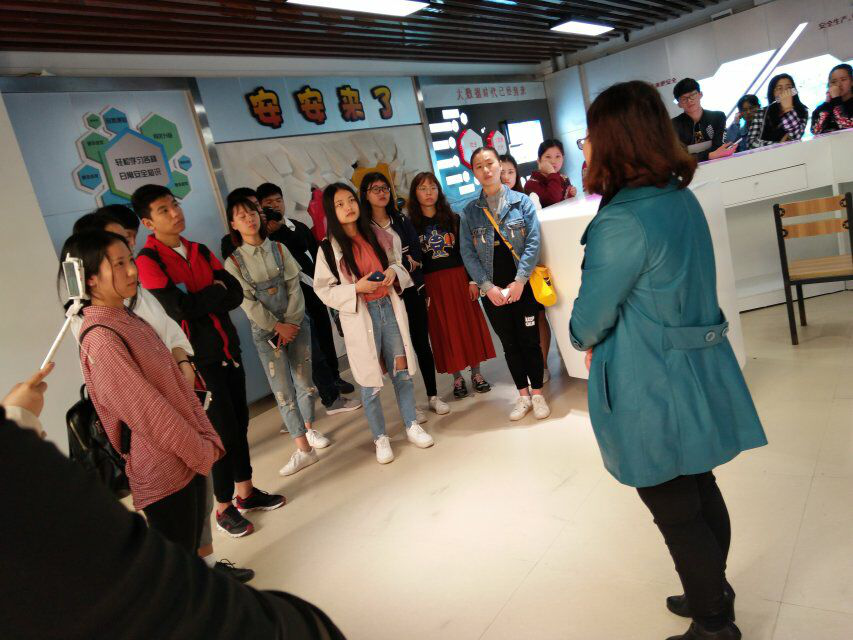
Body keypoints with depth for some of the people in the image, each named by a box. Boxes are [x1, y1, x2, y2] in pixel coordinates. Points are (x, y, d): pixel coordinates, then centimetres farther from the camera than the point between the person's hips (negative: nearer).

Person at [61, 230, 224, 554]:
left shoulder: (130, 319, 6)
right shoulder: (100, 338, -20)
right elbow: (147, 411, -21)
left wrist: (207, 439, 0)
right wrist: (202, 452, -12)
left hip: (190, 456, 8)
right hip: (164, 473, -8)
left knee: (192, 549, 22)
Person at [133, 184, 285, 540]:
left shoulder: (200, 251, 11)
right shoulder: (148, 260, -9)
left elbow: (236, 293, 1)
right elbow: (179, 307, -21)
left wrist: (199, 301, -13)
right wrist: (215, 292, -7)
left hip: (227, 347, 6)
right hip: (198, 358, -6)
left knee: (240, 420, 13)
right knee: (223, 428, 0)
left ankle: (246, 492, 31)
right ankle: (224, 508, 19)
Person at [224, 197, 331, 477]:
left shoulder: (279, 249, 4)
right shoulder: (234, 262, -3)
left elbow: (294, 287, -2)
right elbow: (247, 301, -8)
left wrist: (291, 322, -11)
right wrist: (277, 327, -11)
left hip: (296, 323, 2)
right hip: (265, 331, -2)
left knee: (304, 379, 8)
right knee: (283, 389, -5)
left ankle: (309, 429, 29)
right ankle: (303, 449, -1)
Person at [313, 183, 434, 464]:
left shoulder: (378, 235, 4)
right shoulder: (329, 248, -7)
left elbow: (399, 264, 16)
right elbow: (324, 290, -6)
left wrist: (393, 272, -7)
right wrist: (356, 288, -19)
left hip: (390, 308, 3)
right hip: (360, 316, -3)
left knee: (402, 371, 10)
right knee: (371, 383, 3)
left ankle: (412, 425, 28)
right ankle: (380, 438, 21)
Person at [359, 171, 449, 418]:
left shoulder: (402, 221, 10)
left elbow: (417, 256, 4)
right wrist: (404, 262, -8)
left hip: (412, 290, 3)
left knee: (422, 344, 9)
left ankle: (433, 396, 24)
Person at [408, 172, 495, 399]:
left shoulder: (452, 218, 6)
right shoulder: (412, 225, 1)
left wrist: (472, 280, -4)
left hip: (458, 278, 1)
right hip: (432, 284, -1)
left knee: (469, 324, 5)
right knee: (445, 330, 4)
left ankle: (476, 373, 18)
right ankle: (457, 378, 16)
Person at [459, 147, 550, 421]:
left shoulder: (522, 201, 0)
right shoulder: (470, 211, 4)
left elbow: (533, 242, -7)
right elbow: (468, 253, -1)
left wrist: (519, 281, -14)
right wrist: (488, 286, -11)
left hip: (523, 286, -2)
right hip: (493, 291, 2)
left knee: (529, 340, 4)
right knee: (509, 343, 11)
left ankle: (537, 394, 20)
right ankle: (523, 395, 23)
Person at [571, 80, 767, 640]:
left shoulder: (621, 223, -26)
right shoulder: (683, 199, 3)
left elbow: (590, 320, -18)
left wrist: (585, 341, 5)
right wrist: (605, 339, 10)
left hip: (651, 390, -9)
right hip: (697, 373, 9)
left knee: (676, 512, 11)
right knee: (701, 492, 24)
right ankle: (714, 592, 45)